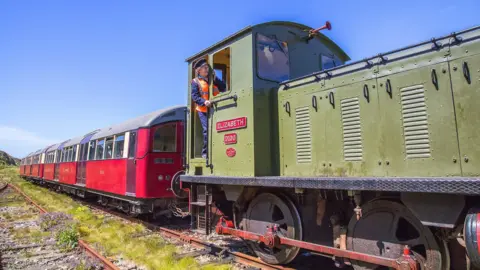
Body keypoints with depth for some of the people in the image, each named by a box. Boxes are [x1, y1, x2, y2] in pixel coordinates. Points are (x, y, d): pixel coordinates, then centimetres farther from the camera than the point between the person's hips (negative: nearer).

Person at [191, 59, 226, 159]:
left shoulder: (212, 79, 20)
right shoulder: (195, 81, 6)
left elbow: (223, 88, 8)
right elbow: (194, 96, -4)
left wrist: (215, 78, -3)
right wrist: (204, 102, -21)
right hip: (203, 110, -4)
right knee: (207, 130, -11)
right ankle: (205, 152, -1)